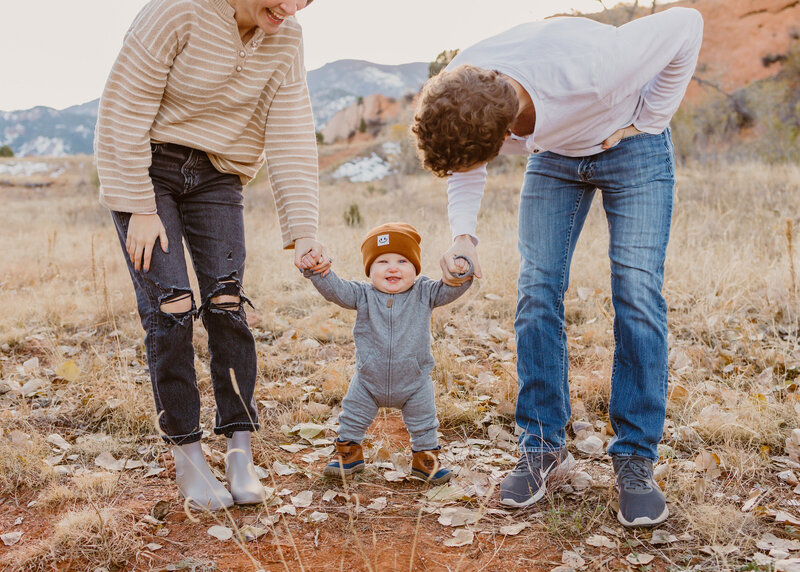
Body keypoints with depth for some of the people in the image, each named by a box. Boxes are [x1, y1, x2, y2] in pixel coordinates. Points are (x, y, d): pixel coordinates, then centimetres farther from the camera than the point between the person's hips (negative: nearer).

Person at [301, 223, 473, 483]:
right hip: (369, 382, 1)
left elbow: (449, 290, -15)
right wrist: (318, 270, -35)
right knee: (352, 418, 15)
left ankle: (425, 456, 37)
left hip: (414, 384, 0)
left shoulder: (424, 293, -9)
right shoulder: (362, 295, -10)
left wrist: (461, 272, -35)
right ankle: (349, 451, 38)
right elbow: (334, 289, -17)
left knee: (424, 423, 15)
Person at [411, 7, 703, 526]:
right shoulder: (454, 100, -28)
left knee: (637, 292, -14)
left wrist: (648, 120, -18)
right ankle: (544, 446, 5)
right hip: (554, 154, 4)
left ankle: (635, 459, -5)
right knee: (537, 291, -7)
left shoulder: (591, 67, -43)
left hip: (632, 147, -3)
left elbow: (685, 24, -24)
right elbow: (464, 168, -6)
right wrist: (463, 235, -24)